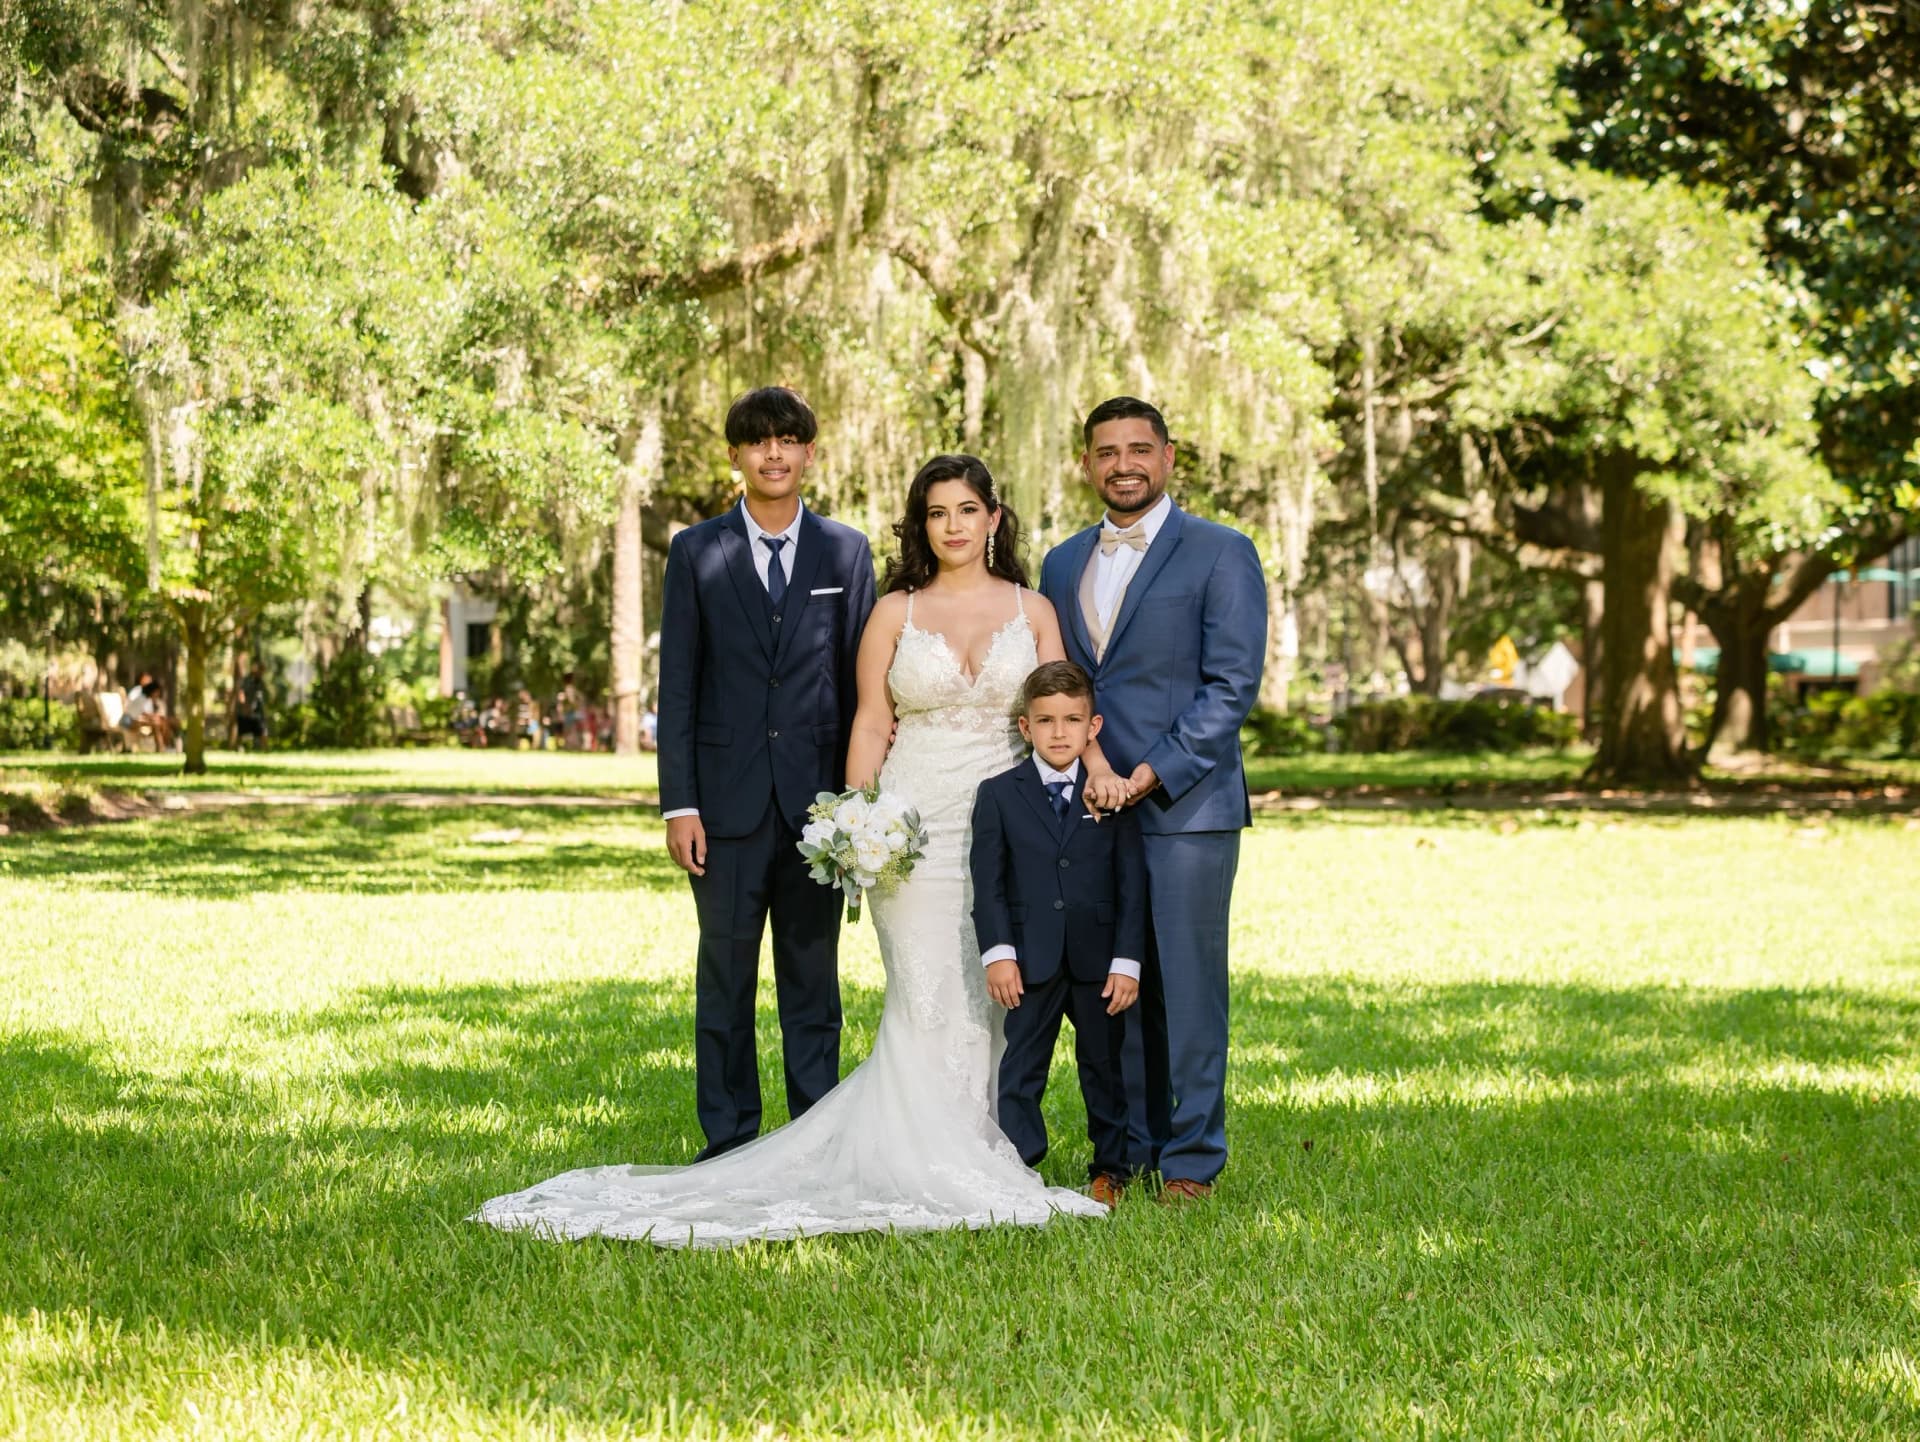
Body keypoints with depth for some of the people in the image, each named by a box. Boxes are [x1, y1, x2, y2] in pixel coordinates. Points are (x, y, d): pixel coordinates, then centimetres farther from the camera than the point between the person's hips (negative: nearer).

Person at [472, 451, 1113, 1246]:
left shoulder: (1033, 610, 8)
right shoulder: (895, 612, 5)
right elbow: (870, 725, 2)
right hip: (915, 823, -1)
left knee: (1000, 996, 2)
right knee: (926, 996, -6)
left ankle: (987, 1162, 10)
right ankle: (933, 1170, -2)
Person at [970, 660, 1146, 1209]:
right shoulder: (999, 795, 1)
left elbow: (1132, 883, 0)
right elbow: (988, 882, -1)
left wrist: (1126, 960, -6)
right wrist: (997, 952, -10)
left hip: (1100, 961, 0)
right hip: (1031, 962, 0)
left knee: (1104, 1066, 11)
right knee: (1021, 1068, 2)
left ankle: (1110, 1168, 23)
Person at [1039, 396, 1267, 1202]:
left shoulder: (1220, 554, -1)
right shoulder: (1062, 565, 16)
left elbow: (1233, 682, -8)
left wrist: (1156, 773, -15)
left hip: (1184, 806, -5)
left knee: (1188, 984, -1)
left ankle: (1191, 1157, 7)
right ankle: (1125, 1148, 17)